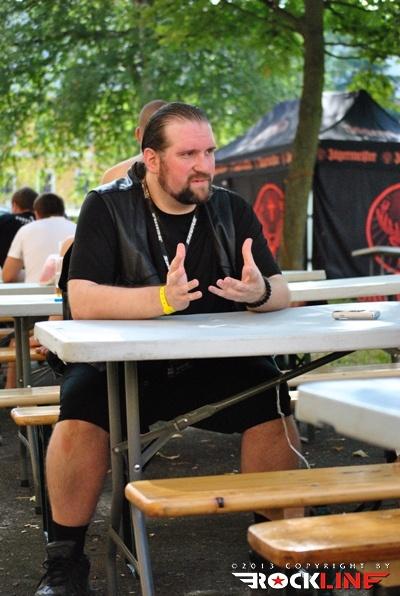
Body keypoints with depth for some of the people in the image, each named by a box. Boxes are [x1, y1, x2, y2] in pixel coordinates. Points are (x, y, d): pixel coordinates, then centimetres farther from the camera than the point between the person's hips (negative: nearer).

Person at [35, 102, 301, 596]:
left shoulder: (232, 210, 3)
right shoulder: (107, 207, -7)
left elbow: (281, 293, -1)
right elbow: (82, 301, -19)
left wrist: (260, 291, -27)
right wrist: (162, 299, -36)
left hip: (214, 364, 3)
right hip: (122, 362, -2)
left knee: (272, 398, -22)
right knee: (81, 408, -29)